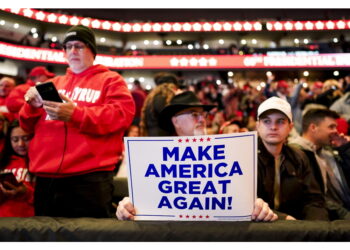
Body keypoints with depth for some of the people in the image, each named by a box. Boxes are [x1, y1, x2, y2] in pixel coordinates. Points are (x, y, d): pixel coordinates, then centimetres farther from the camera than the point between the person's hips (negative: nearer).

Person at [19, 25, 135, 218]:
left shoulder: (110, 80, 9)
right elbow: (28, 125, 22)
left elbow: (122, 114, -9)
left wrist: (75, 114, -17)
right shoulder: (53, 83, 23)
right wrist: (32, 106, -2)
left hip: (89, 177, -5)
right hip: (45, 177, 5)